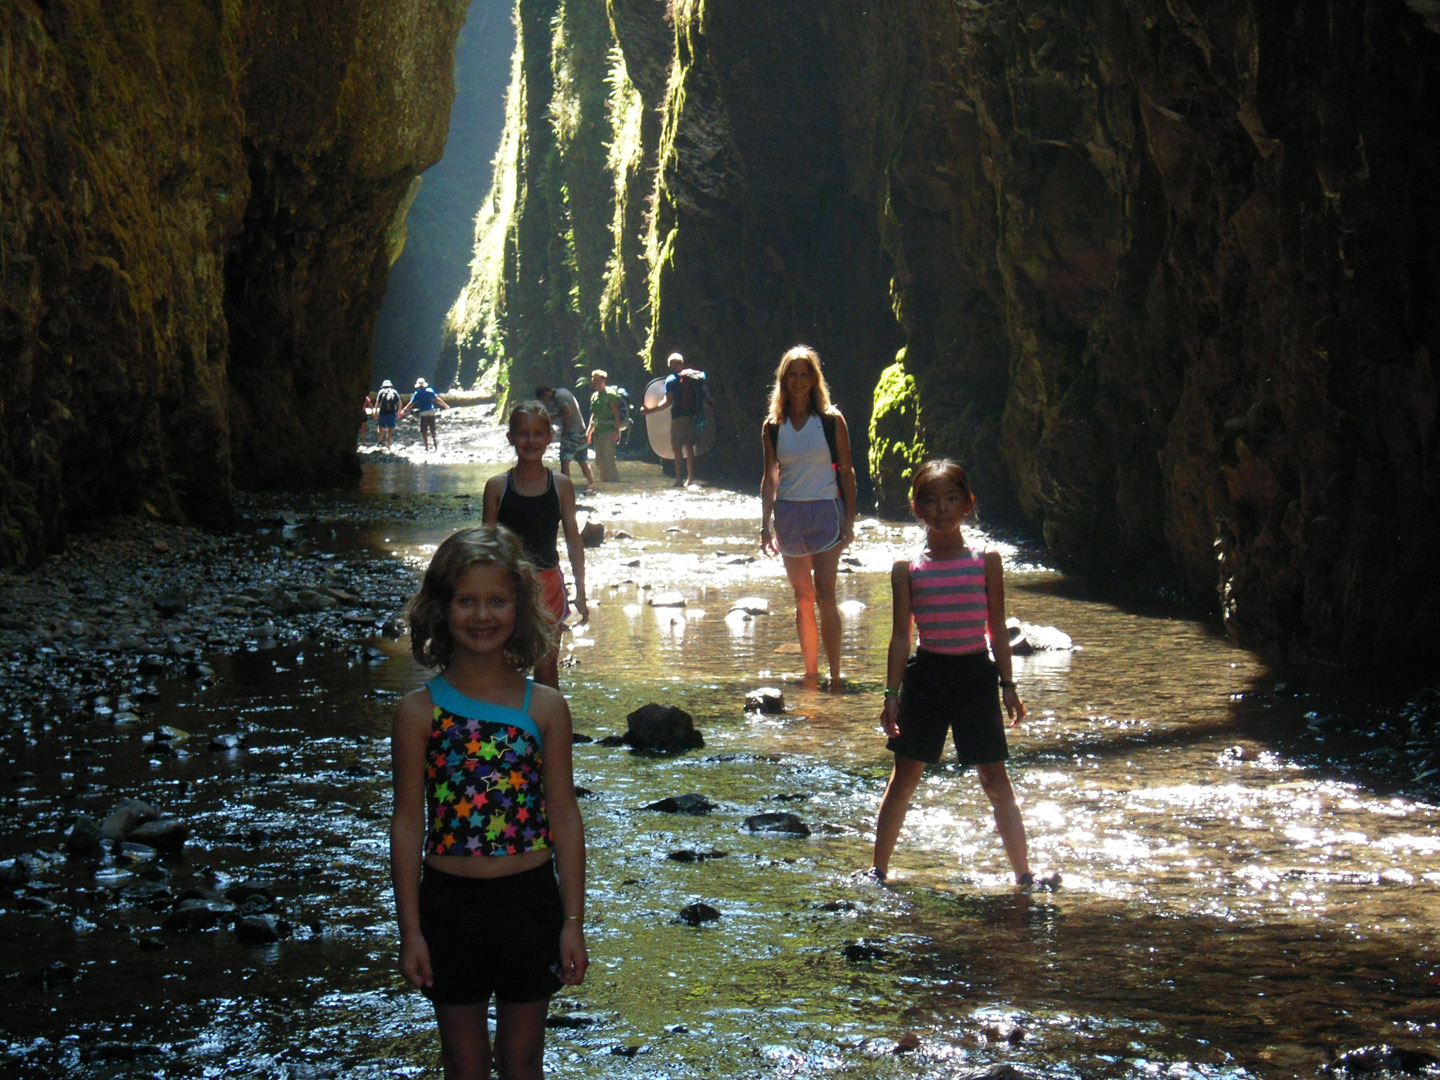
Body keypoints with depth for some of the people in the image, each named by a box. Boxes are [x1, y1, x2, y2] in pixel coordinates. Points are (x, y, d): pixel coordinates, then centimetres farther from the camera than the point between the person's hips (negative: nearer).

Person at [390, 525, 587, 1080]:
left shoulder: (545, 707, -3)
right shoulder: (420, 711, -5)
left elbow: (564, 817, 1)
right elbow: (408, 823, -2)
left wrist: (573, 922, -1)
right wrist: (410, 930, -3)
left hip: (531, 899, 1)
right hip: (450, 903, -1)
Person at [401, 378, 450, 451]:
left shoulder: (417, 393, -4)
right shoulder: (430, 390, 2)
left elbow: (411, 403, -6)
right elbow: (437, 399, 2)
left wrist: (404, 410, 0)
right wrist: (445, 405, 13)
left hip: (423, 413, -3)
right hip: (431, 412, 3)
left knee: (424, 431, 4)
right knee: (432, 430, 14)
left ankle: (426, 446, -1)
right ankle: (436, 445, 7)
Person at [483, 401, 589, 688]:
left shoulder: (561, 486, 0)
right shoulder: (497, 487, -2)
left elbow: (573, 540, 2)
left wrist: (580, 593, -1)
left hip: (547, 582, 0)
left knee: (547, 669, 4)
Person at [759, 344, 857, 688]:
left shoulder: (832, 420, -1)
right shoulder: (773, 426, 6)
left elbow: (846, 471, 0)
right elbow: (770, 479, 9)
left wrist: (849, 521, -5)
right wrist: (765, 525, 3)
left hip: (825, 512, -3)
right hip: (788, 514, 3)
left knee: (825, 597, -9)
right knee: (803, 598, 8)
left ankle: (835, 675, -6)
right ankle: (810, 672, 15)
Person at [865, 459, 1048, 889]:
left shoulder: (986, 561, 1)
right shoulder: (907, 568, 0)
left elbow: (997, 628, 6)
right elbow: (901, 634, 1)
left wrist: (1008, 685, 4)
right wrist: (892, 694, -3)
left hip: (976, 674, 0)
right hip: (925, 674, 0)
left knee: (996, 781, 4)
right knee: (904, 778, 4)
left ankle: (1023, 874, 11)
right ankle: (877, 871, 14)